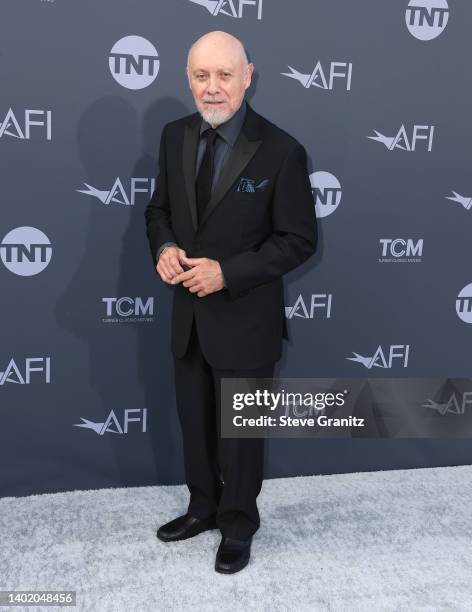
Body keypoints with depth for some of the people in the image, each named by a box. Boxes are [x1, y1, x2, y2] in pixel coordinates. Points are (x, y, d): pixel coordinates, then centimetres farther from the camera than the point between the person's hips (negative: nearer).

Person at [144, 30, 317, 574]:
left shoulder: (281, 151, -15)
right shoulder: (175, 136, 1)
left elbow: (298, 240, -12)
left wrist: (227, 273, -22)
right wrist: (164, 249, -10)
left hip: (244, 318, -5)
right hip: (187, 313, 5)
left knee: (240, 430, 12)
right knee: (194, 422, 20)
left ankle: (237, 526, 36)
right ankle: (203, 507, 44)